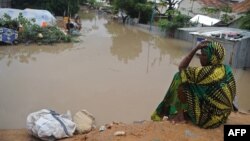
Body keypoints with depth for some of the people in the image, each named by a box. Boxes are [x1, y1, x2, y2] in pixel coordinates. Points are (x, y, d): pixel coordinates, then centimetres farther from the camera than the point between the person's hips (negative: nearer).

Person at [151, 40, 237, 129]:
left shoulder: (207, 72, -24)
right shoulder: (226, 69, 0)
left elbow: (181, 67, -11)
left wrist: (196, 48, -12)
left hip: (208, 119, -8)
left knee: (181, 80, -7)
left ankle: (181, 115, 9)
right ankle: (185, 114, 24)